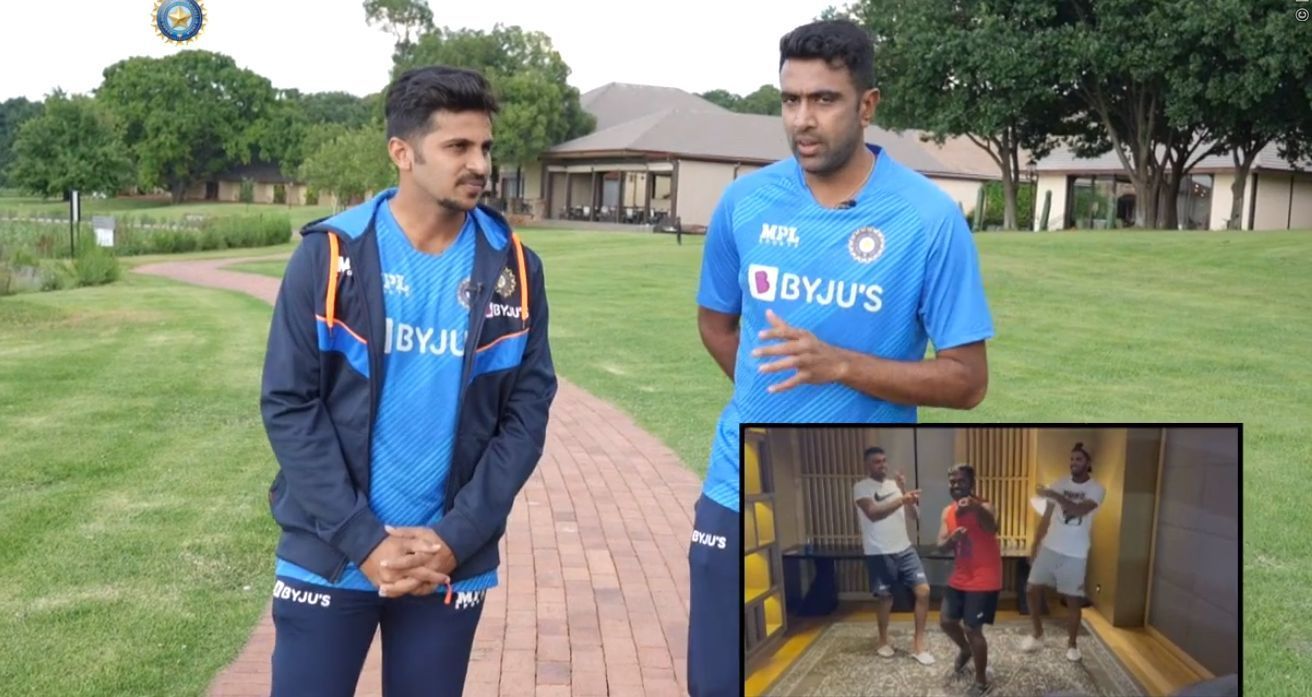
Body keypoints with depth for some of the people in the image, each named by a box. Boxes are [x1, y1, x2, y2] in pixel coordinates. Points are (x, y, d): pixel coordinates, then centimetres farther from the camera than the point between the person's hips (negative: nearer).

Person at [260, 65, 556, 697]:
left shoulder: (513, 269, 0)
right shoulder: (330, 254, -6)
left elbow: (528, 410, -1)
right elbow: (288, 405, -7)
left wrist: (456, 538, -10)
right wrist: (363, 539, -13)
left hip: (452, 563, 2)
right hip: (330, 557, -1)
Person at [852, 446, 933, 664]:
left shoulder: (895, 485, 10)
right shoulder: (861, 487, -8)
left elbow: (914, 516, 3)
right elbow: (873, 513, -25)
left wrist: (905, 492, -11)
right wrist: (902, 499, -33)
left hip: (905, 549, 5)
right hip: (879, 554, -5)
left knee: (923, 590, -6)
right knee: (886, 598, 5)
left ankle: (918, 644, 5)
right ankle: (883, 641, 29)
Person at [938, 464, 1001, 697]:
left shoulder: (983, 507, -18)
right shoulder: (947, 511, 4)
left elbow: (992, 528, -42)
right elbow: (941, 544, -1)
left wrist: (975, 507, -63)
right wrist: (951, 539, -26)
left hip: (984, 580, -7)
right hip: (959, 578, 7)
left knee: (972, 629, -6)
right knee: (946, 621, 16)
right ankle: (965, 651, 47)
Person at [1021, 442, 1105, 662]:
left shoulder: (1096, 489, -8)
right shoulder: (1060, 484, 4)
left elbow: (1079, 510, -25)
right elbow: (1046, 517, 8)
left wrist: (1053, 495, -31)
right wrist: (1035, 546, 7)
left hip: (1075, 554, -3)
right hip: (1050, 548, 4)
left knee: (1074, 600, 4)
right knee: (1033, 590, 4)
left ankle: (1071, 645, 20)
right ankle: (1037, 635, 22)